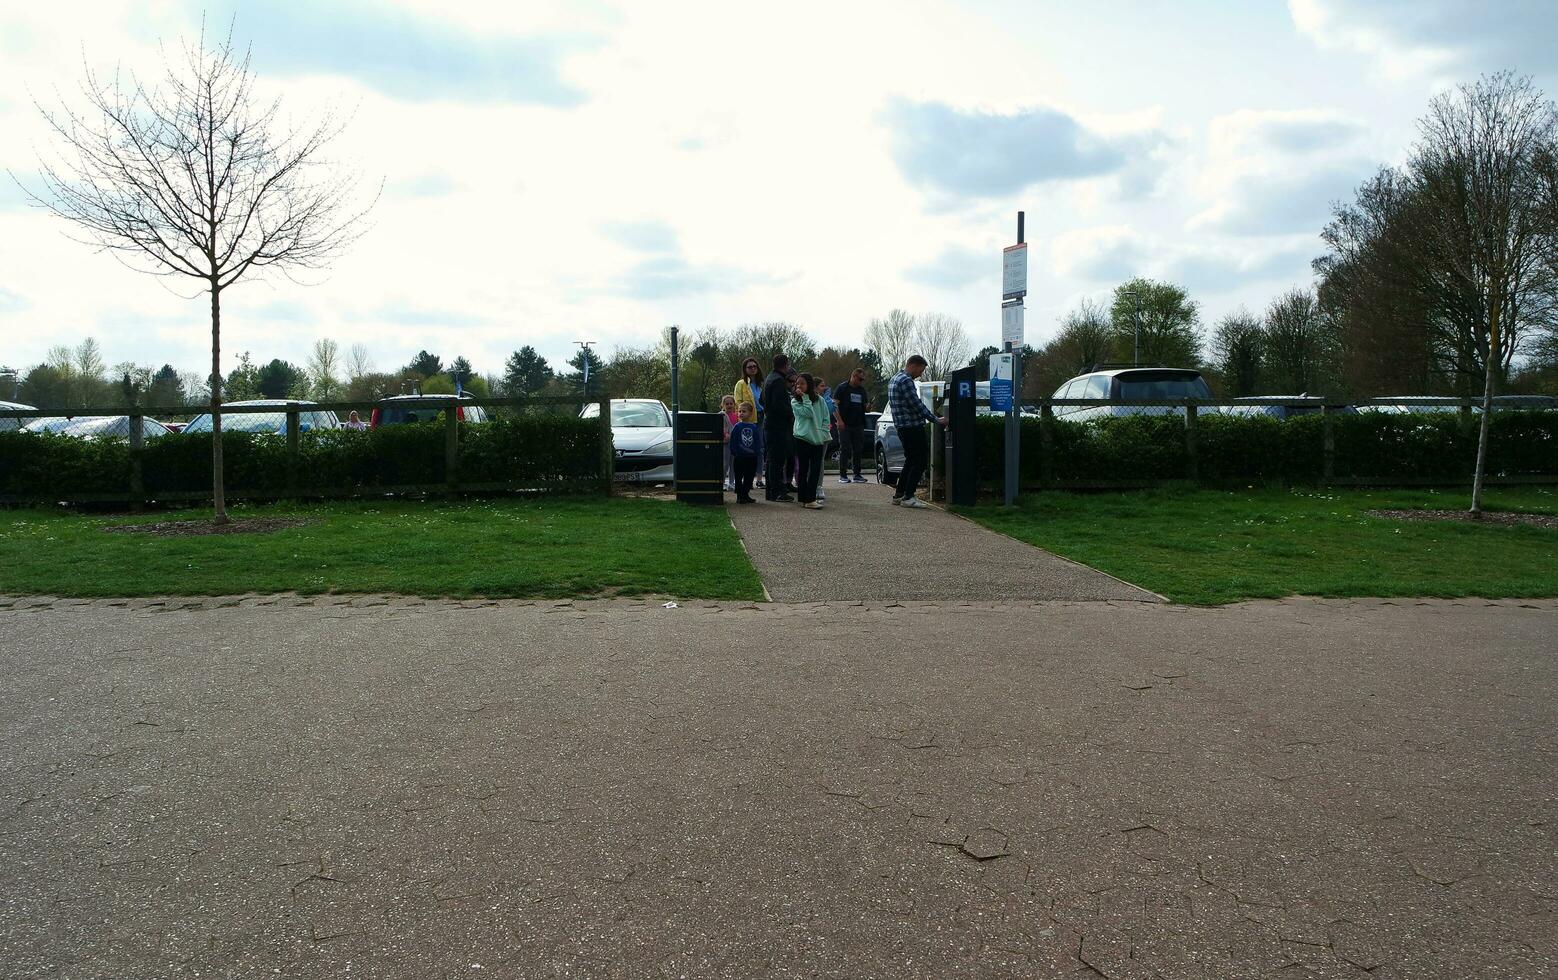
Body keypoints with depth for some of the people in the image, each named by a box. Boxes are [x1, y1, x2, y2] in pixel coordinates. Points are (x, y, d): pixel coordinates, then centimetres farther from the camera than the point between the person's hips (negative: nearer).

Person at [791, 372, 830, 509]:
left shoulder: (819, 400, 8)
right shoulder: (795, 401, 1)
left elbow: (826, 418, 9)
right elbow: (808, 413, -14)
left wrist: (823, 433, -3)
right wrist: (805, 398, -11)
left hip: (818, 440, 3)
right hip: (802, 439, -3)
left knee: (816, 469, 3)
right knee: (803, 469, 0)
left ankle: (811, 497, 10)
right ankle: (807, 499, 2)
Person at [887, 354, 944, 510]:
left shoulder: (895, 379, 17)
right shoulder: (906, 380, -16)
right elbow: (917, 405, -19)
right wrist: (936, 420, -12)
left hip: (902, 427, 10)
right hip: (912, 427, -10)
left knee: (911, 461, 16)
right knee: (920, 462, -5)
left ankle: (898, 495, 17)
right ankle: (908, 497, -7)